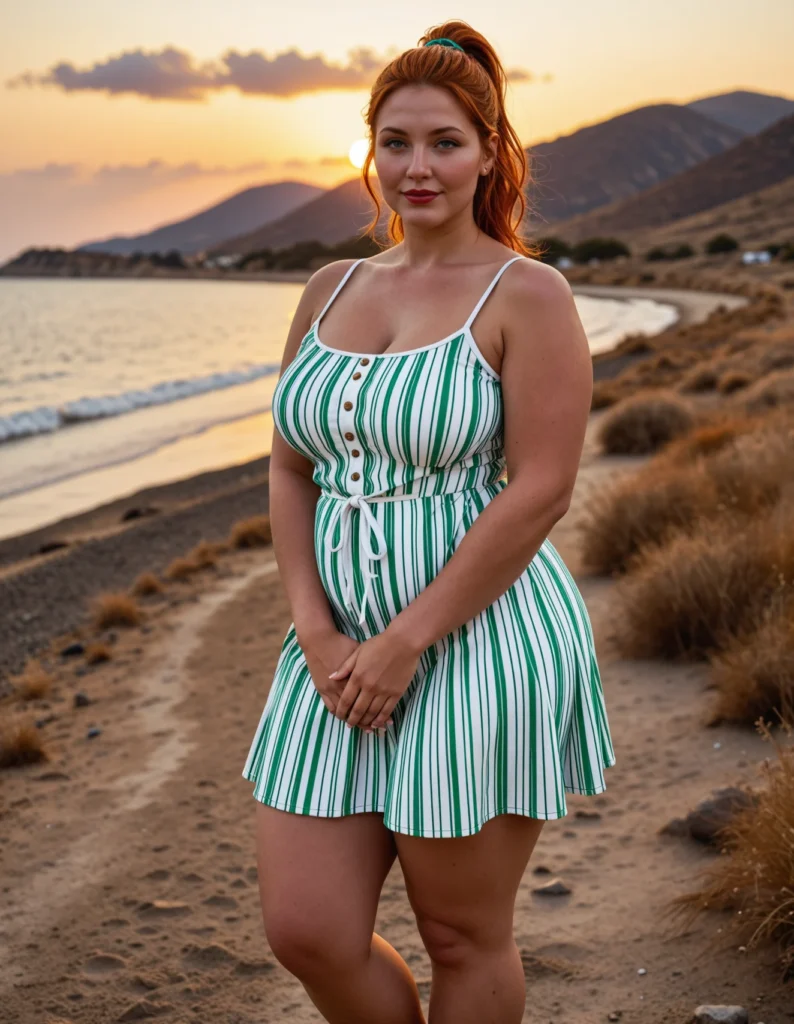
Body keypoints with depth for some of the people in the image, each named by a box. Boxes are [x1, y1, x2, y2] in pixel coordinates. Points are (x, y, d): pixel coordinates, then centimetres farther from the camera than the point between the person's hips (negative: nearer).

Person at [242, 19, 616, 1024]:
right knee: (306, 931, 5)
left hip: (483, 640, -5)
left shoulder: (528, 295, -7)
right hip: (343, 644, 6)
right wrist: (317, 634, -4)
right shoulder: (330, 289, 11)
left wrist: (406, 642, -15)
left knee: (463, 940, 8)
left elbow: (540, 490, -14)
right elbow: (290, 469, 9)